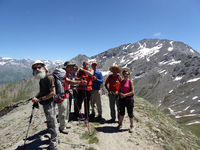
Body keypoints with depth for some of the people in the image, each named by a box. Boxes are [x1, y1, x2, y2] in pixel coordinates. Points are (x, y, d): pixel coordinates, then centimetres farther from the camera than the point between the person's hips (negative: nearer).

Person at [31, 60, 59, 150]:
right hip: (45, 104, 9)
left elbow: (53, 93, -23)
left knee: (51, 124, 3)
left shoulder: (49, 78, -18)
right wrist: (36, 97, 4)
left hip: (49, 104, -9)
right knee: (52, 122, 22)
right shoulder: (42, 79, 9)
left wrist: (40, 99, -20)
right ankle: (56, 138, 41)